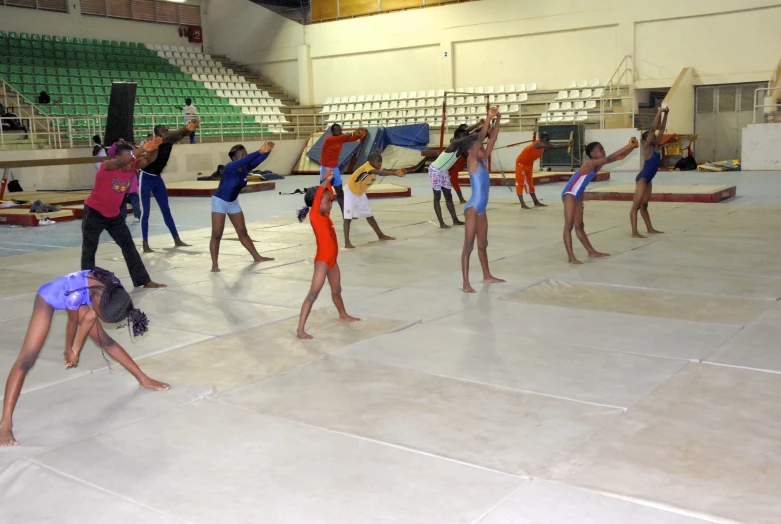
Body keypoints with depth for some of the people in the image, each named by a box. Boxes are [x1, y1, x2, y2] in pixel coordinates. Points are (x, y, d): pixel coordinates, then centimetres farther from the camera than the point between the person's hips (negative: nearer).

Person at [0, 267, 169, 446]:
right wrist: (69, 349, -3)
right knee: (27, 359, -14)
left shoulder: (114, 291, -26)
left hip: (79, 299, 6)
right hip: (47, 299, -6)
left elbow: (89, 318, -11)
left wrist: (75, 350, -3)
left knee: (106, 341, 10)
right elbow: (72, 323, -22)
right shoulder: (77, 293, -43)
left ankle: (143, 380, 25)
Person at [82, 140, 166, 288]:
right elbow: (120, 162, -45)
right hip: (94, 213, -6)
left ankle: (144, 281, 12)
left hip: (113, 214, 6)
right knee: (89, 251, 1)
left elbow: (149, 160, -18)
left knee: (129, 246, 6)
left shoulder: (132, 167, -7)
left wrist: (154, 148, -40)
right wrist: (141, 150, -56)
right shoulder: (107, 166, -24)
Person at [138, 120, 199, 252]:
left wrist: (190, 129, -38)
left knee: (166, 210, 10)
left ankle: (177, 240, 16)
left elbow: (180, 136, -16)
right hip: (146, 178, -7)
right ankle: (145, 245, -5)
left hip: (157, 178, 7)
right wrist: (185, 128, -50)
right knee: (145, 212, -7)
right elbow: (168, 137, -39)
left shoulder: (169, 143, -1)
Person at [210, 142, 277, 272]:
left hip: (233, 202, 7)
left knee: (243, 232, 14)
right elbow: (244, 160, -44)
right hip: (219, 202, -7)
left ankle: (257, 257, 21)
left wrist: (267, 151, -39)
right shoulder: (230, 168, -26)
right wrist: (259, 151, -53)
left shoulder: (245, 169, -8)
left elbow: (259, 160, -19)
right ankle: (214, 264, -2)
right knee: (217, 235, -6)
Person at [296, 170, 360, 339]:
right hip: (322, 261, -9)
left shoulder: (326, 215, 7)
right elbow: (316, 197, -30)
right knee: (313, 294, -14)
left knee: (336, 291, 28)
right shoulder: (314, 217, -15)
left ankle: (343, 315, 51)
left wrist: (328, 182, 6)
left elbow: (329, 195, 17)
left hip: (332, 260, 9)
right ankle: (300, 329, -16)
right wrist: (325, 182, -29)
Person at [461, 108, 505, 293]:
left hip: (482, 208, 9)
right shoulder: (471, 161, -10)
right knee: (469, 244, -8)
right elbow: (480, 138, -18)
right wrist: (489, 118, -18)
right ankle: (466, 282, -8)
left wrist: (497, 120, 2)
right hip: (472, 208, -9)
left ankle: (487, 276, 30)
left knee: (482, 243, 18)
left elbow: (492, 139, 10)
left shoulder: (483, 160, 9)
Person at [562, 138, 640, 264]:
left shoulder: (599, 164, 6)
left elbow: (620, 157, 6)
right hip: (570, 194, -10)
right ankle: (571, 257, -17)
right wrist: (628, 146, -27)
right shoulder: (590, 163, -20)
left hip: (577, 196, 10)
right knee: (569, 225, -13)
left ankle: (592, 251, 26)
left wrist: (633, 147, -8)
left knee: (579, 226, 18)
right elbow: (609, 158, -29)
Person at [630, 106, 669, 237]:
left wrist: (665, 114, 6)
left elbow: (661, 129, 11)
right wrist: (659, 113, -15)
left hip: (648, 179, 9)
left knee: (644, 205, 16)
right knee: (636, 206, -10)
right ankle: (634, 232, -14)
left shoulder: (656, 146, 10)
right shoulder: (647, 147, -10)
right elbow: (653, 129, -16)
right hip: (642, 179, -9)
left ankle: (650, 229, 22)